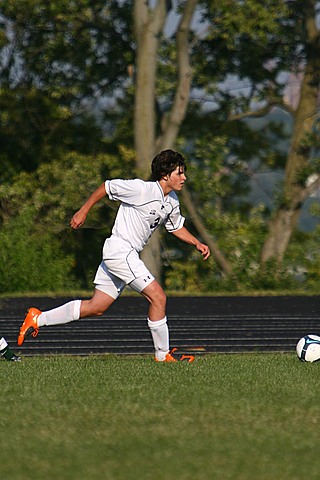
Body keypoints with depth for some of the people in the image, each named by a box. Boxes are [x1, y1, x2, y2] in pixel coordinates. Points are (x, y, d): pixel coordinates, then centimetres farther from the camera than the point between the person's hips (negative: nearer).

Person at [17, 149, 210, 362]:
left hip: (128, 255, 9)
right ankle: (163, 355, -6)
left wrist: (197, 243, 13)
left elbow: (176, 227, 26)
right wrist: (83, 211, -3)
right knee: (158, 297, -13)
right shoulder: (142, 189, -17)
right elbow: (107, 186, -7)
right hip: (120, 249, -9)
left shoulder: (172, 201, 9)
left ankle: (38, 318, 17)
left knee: (97, 307, 10)